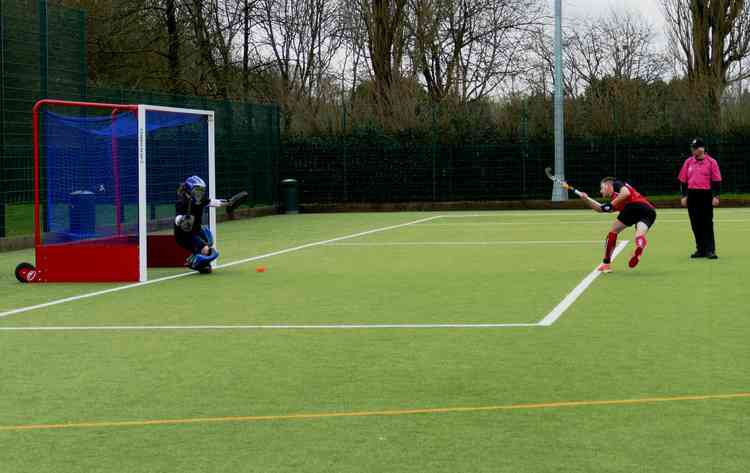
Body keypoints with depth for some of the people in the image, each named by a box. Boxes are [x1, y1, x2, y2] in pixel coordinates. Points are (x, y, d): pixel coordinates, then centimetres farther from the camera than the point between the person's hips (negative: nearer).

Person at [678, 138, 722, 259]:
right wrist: (684, 196, 6)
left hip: (706, 195, -4)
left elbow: (716, 180, -2)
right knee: (696, 224, 7)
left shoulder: (711, 162, 0)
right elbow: (683, 180, 12)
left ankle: (710, 250, -7)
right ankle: (701, 249, 15)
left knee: (707, 223, -7)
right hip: (692, 196, 4)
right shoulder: (688, 162, 10)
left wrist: (716, 196, -9)